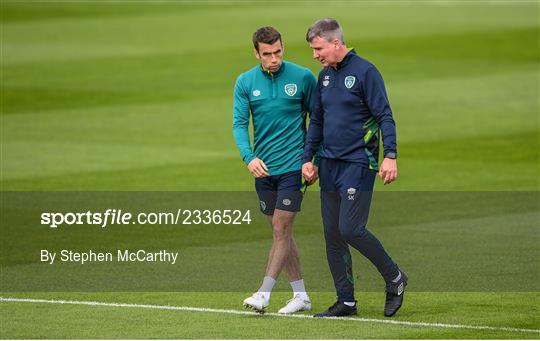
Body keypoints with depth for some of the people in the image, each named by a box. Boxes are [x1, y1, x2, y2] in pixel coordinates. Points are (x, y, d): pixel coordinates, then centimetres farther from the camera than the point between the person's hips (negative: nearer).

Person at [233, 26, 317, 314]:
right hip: (263, 169, 4)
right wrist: (249, 157, -18)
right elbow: (239, 124, -2)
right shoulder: (245, 82, 2)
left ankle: (264, 294, -10)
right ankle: (300, 295, 17)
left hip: (293, 166, -4)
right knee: (281, 232, 9)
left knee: (281, 229, -9)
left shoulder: (303, 77, -4)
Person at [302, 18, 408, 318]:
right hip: (329, 165, 8)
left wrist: (390, 156, -21)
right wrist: (307, 158, 15)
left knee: (351, 229, -14)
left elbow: (385, 116, -12)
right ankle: (346, 301, 11)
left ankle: (394, 278, 6)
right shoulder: (325, 76, 13)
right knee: (332, 234, 5)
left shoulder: (365, 71, -9)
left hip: (358, 164, -8)